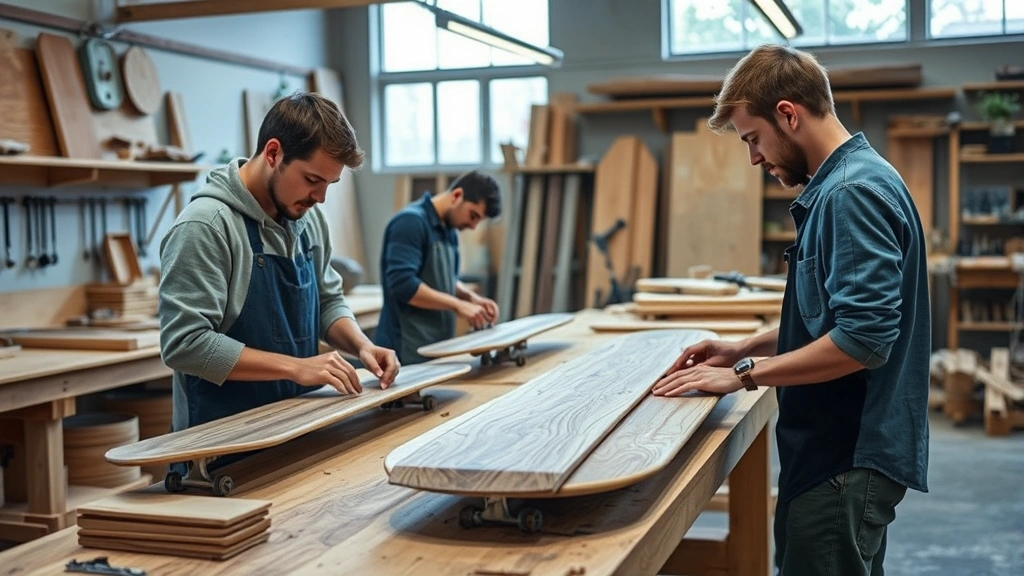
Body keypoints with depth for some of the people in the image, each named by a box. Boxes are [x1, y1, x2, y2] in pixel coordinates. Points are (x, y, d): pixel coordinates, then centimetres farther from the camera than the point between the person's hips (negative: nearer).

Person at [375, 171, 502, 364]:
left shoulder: (449, 231, 13)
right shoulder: (411, 221, -15)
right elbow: (403, 284, -24)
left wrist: (472, 298, 3)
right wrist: (458, 304, -20)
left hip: (435, 348, 9)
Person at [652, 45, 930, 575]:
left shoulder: (855, 192, -20)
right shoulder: (834, 186, 12)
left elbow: (863, 339, -26)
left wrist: (744, 375, -18)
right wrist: (744, 348, 11)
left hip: (847, 460, -10)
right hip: (833, 450, 10)